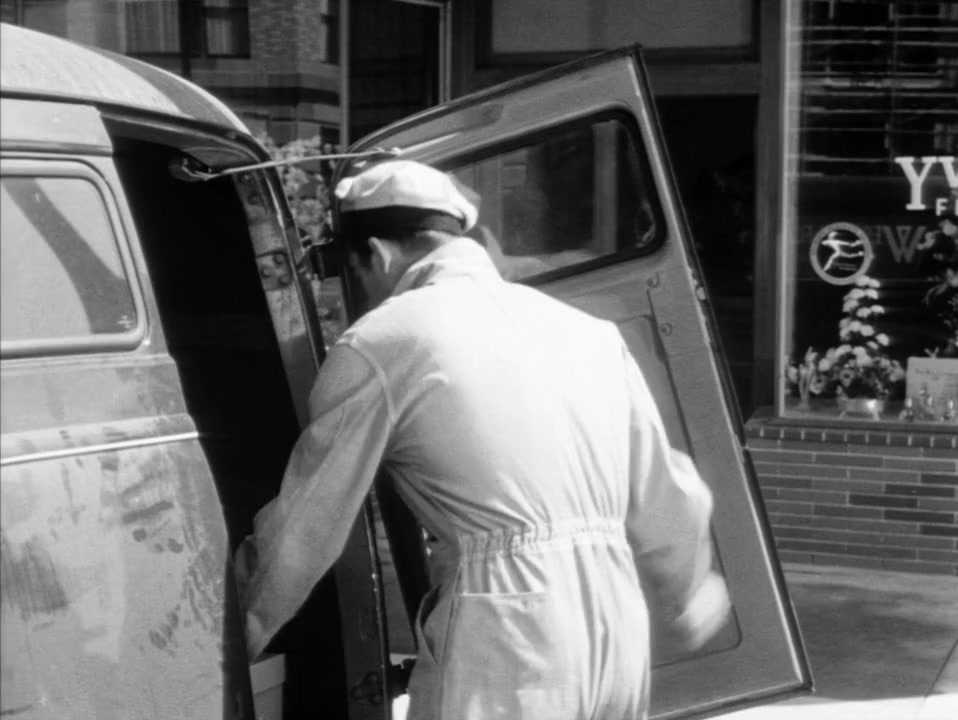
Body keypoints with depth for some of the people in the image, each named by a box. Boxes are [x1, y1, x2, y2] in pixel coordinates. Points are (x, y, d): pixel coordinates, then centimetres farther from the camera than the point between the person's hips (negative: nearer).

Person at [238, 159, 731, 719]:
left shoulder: (379, 346, -1)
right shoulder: (586, 329, 15)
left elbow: (306, 528, 4)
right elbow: (665, 502, 19)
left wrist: (239, 638, 18)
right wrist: (694, 599, 36)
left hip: (504, 657, -6)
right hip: (619, 641, 7)